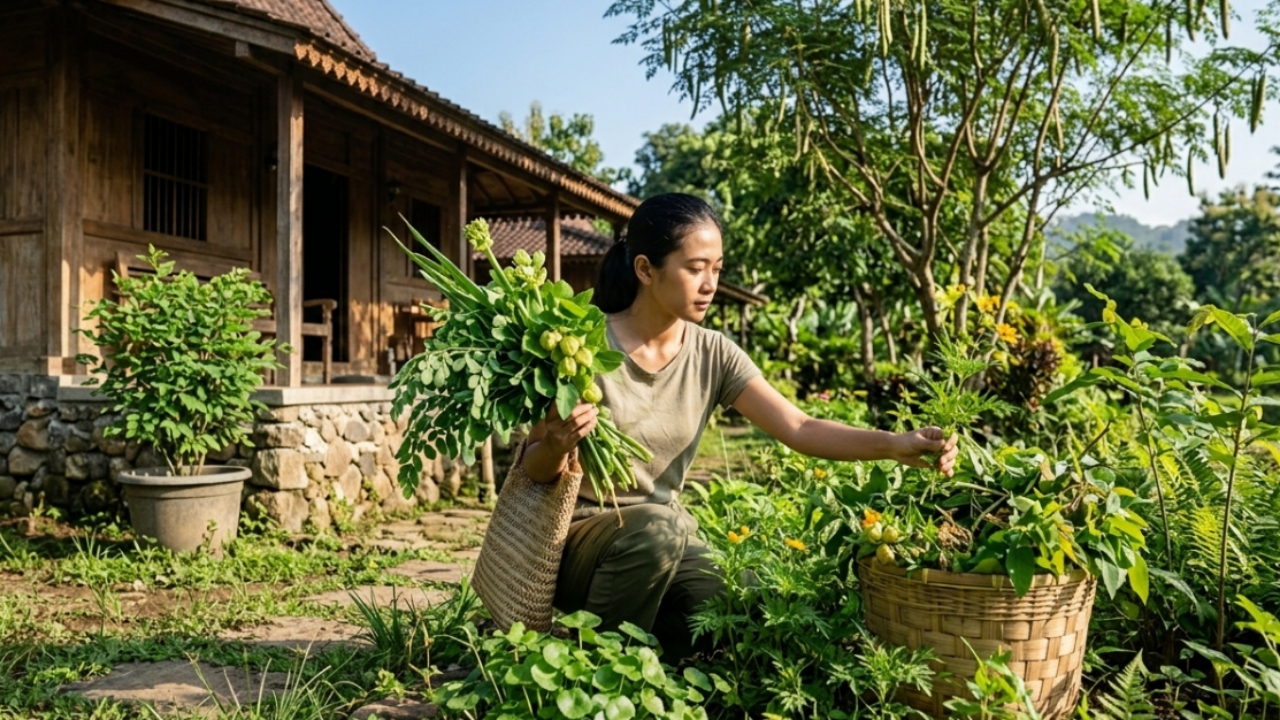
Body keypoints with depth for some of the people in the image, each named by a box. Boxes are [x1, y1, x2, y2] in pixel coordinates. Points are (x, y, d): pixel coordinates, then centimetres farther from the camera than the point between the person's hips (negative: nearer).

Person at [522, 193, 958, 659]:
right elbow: (536, 470, -9)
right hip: (579, 535, -3)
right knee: (654, 526, -34)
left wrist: (893, 445, -26)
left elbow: (798, 429, -12)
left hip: (668, 537, 4)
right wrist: (556, 446, -32)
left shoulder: (713, 355, -4)